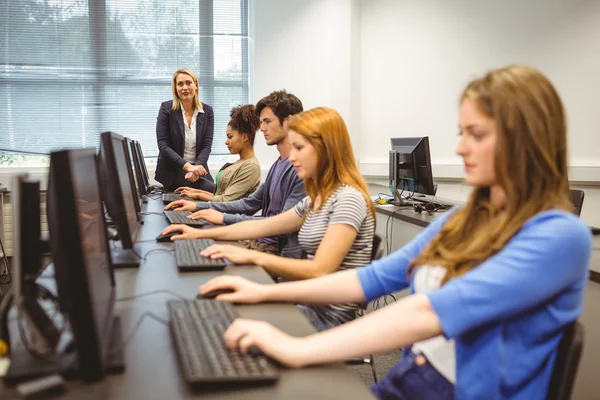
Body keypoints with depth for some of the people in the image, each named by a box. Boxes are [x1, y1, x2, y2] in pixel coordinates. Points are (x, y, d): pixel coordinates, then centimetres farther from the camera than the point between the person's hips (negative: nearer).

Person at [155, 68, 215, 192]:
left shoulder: (207, 111, 3)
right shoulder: (166, 108, -4)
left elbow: (207, 145, -2)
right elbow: (163, 145, -10)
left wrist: (196, 168, -21)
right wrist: (187, 166, -23)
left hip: (198, 169, 4)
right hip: (172, 172, -4)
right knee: (212, 189, -26)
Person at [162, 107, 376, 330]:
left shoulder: (348, 198, -19)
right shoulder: (317, 199, 10)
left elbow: (320, 271, -25)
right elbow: (262, 226, 17)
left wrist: (253, 257, -25)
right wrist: (201, 233, 15)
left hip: (331, 318, -8)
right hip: (313, 306, 8)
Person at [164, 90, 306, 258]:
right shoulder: (279, 164, 13)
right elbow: (250, 203, 17)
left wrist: (225, 218, -21)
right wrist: (198, 206, 9)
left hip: (282, 253, -8)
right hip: (262, 242, 8)